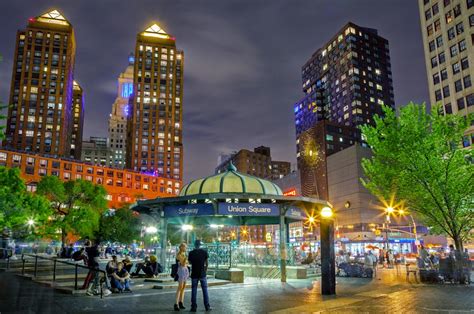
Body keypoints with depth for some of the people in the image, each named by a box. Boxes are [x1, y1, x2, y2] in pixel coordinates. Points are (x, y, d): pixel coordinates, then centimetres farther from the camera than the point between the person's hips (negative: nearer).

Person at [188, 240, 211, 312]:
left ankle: (194, 307, 5)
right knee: (205, 290, 7)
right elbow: (206, 263, -1)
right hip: (202, 274, 0)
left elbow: (190, 262, 9)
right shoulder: (204, 252, -3)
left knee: (194, 290, 6)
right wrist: (205, 271, 9)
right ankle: (207, 306, 9)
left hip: (194, 274, 0)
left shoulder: (191, 253, -3)